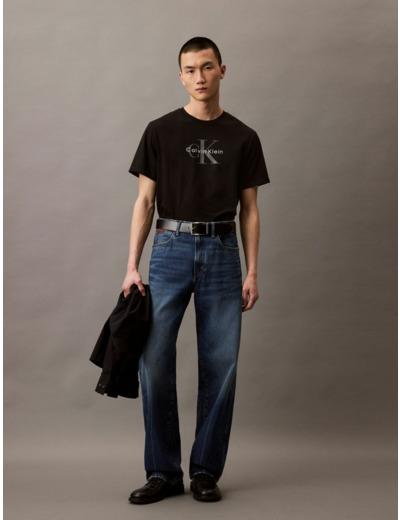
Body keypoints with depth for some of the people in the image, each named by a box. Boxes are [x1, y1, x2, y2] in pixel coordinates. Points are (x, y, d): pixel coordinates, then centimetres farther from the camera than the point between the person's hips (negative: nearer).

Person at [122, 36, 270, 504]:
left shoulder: (242, 138, 8)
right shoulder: (161, 131, 4)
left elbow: (249, 210, 8)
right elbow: (145, 202, 2)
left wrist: (252, 272, 0)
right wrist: (132, 266, -6)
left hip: (222, 254, 1)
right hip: (171, 250, -1)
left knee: (220, 365, 2)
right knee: (155, 361, -6)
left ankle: (206, 471, 15)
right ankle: (163, 471, 7)